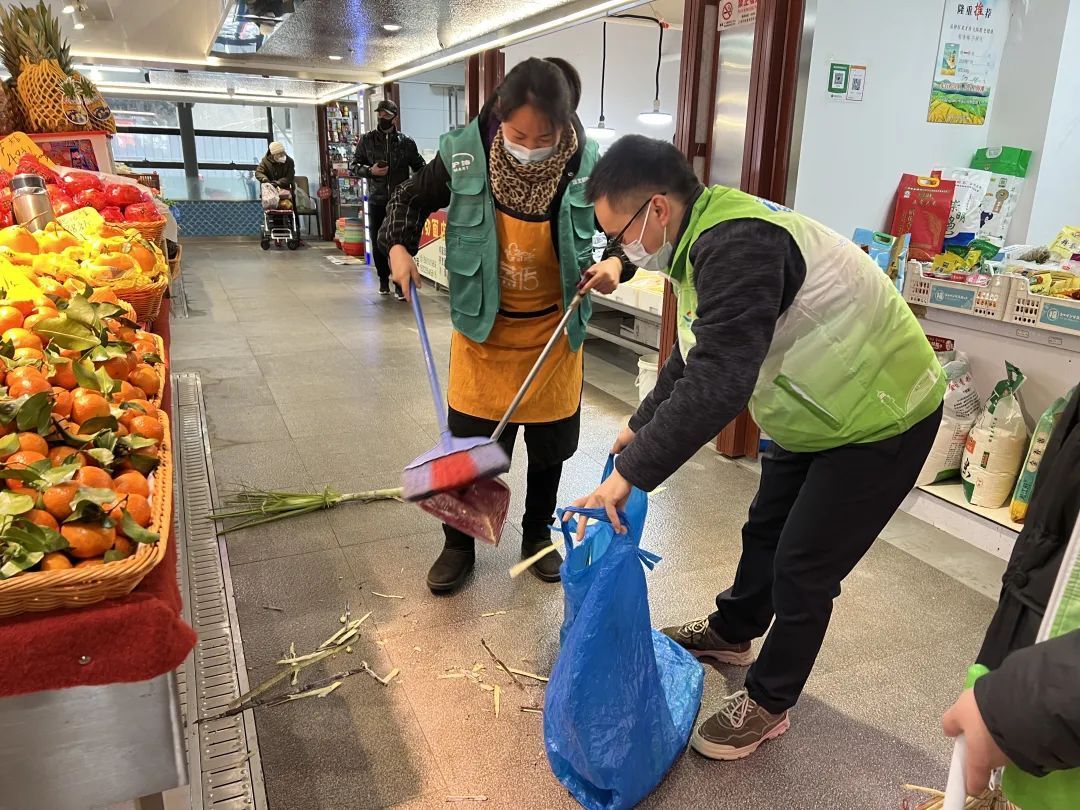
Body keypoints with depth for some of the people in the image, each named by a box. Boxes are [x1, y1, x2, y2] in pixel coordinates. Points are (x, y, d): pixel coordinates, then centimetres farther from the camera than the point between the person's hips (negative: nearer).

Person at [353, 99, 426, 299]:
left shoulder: (406, 142, 4)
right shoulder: (367, 140, 6)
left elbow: (419, 167, 11)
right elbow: (354, 166, 8)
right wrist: (370, 171, -11)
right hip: (376, 200, 2)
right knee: (378, 243, 8)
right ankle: (383, 280, 24)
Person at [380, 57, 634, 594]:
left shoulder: (587, 167, -15)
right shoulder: (464, 157, -15)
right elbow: (411, 199, 3)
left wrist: (617, 263, -22)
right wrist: (399, 246, -14)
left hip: (552, 333, 1)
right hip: (483, 329, 0)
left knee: (549, 448, 14)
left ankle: (537, 537, 39)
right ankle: (458, 544, 31)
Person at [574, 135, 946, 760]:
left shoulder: (736, 246, -32)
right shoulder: (710, 239, 1)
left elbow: (717, 384, -39)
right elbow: (697, 357, 13)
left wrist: (630, 474, -33)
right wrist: (642, 427, 18)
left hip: (881, 417, -10)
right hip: (819, 410, 10)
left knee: (803, 568, 0)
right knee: (765, 531, 22)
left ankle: (767, 705, 21)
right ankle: (731, 633, 46)